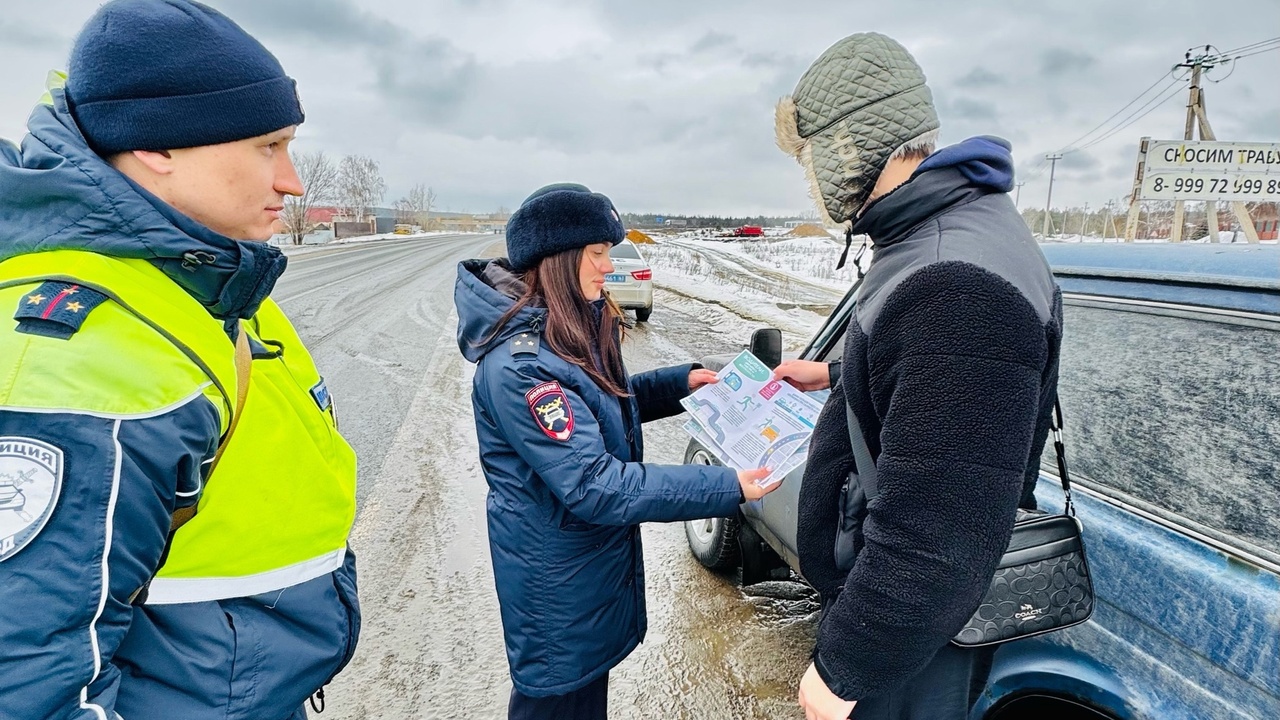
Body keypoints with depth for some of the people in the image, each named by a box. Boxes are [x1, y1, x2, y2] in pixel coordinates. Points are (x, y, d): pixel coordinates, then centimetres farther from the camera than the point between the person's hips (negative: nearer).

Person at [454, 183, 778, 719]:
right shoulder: (519, 365, -30)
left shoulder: (572, 328, 1)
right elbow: (592, 486, -32)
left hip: (594, 549, 9)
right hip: (556, 576, -8)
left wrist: (680, 381, 1)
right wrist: (727, 489, -31)